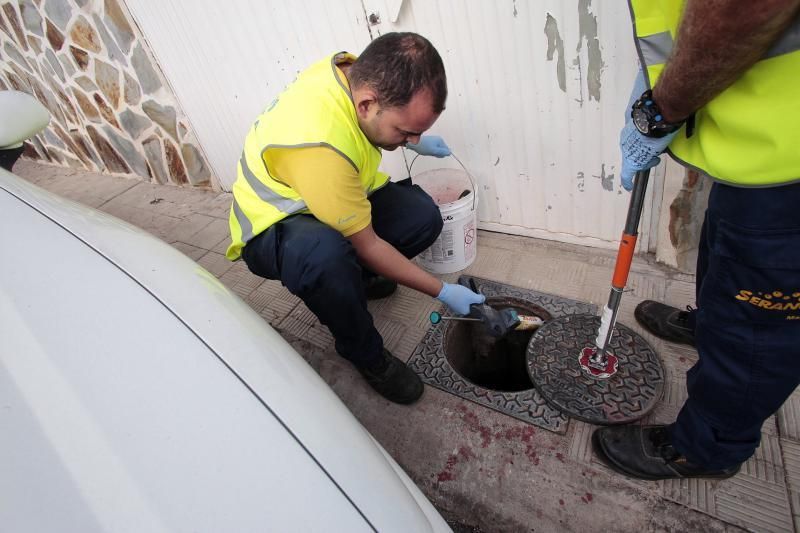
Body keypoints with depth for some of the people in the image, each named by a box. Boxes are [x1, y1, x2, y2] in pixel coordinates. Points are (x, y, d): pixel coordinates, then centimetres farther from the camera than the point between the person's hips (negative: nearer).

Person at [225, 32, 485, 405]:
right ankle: (365, 354, -12)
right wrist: (443, 292, -19)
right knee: (327, 256, -41)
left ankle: (355, 276, 13)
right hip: (272, 227, -7)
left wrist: (413, 141, 6)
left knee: (424, 217, -12)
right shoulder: (318, 145, -38)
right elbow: (367, 245, -27)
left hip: (341, 196, 7)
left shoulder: (358, 70, -15)